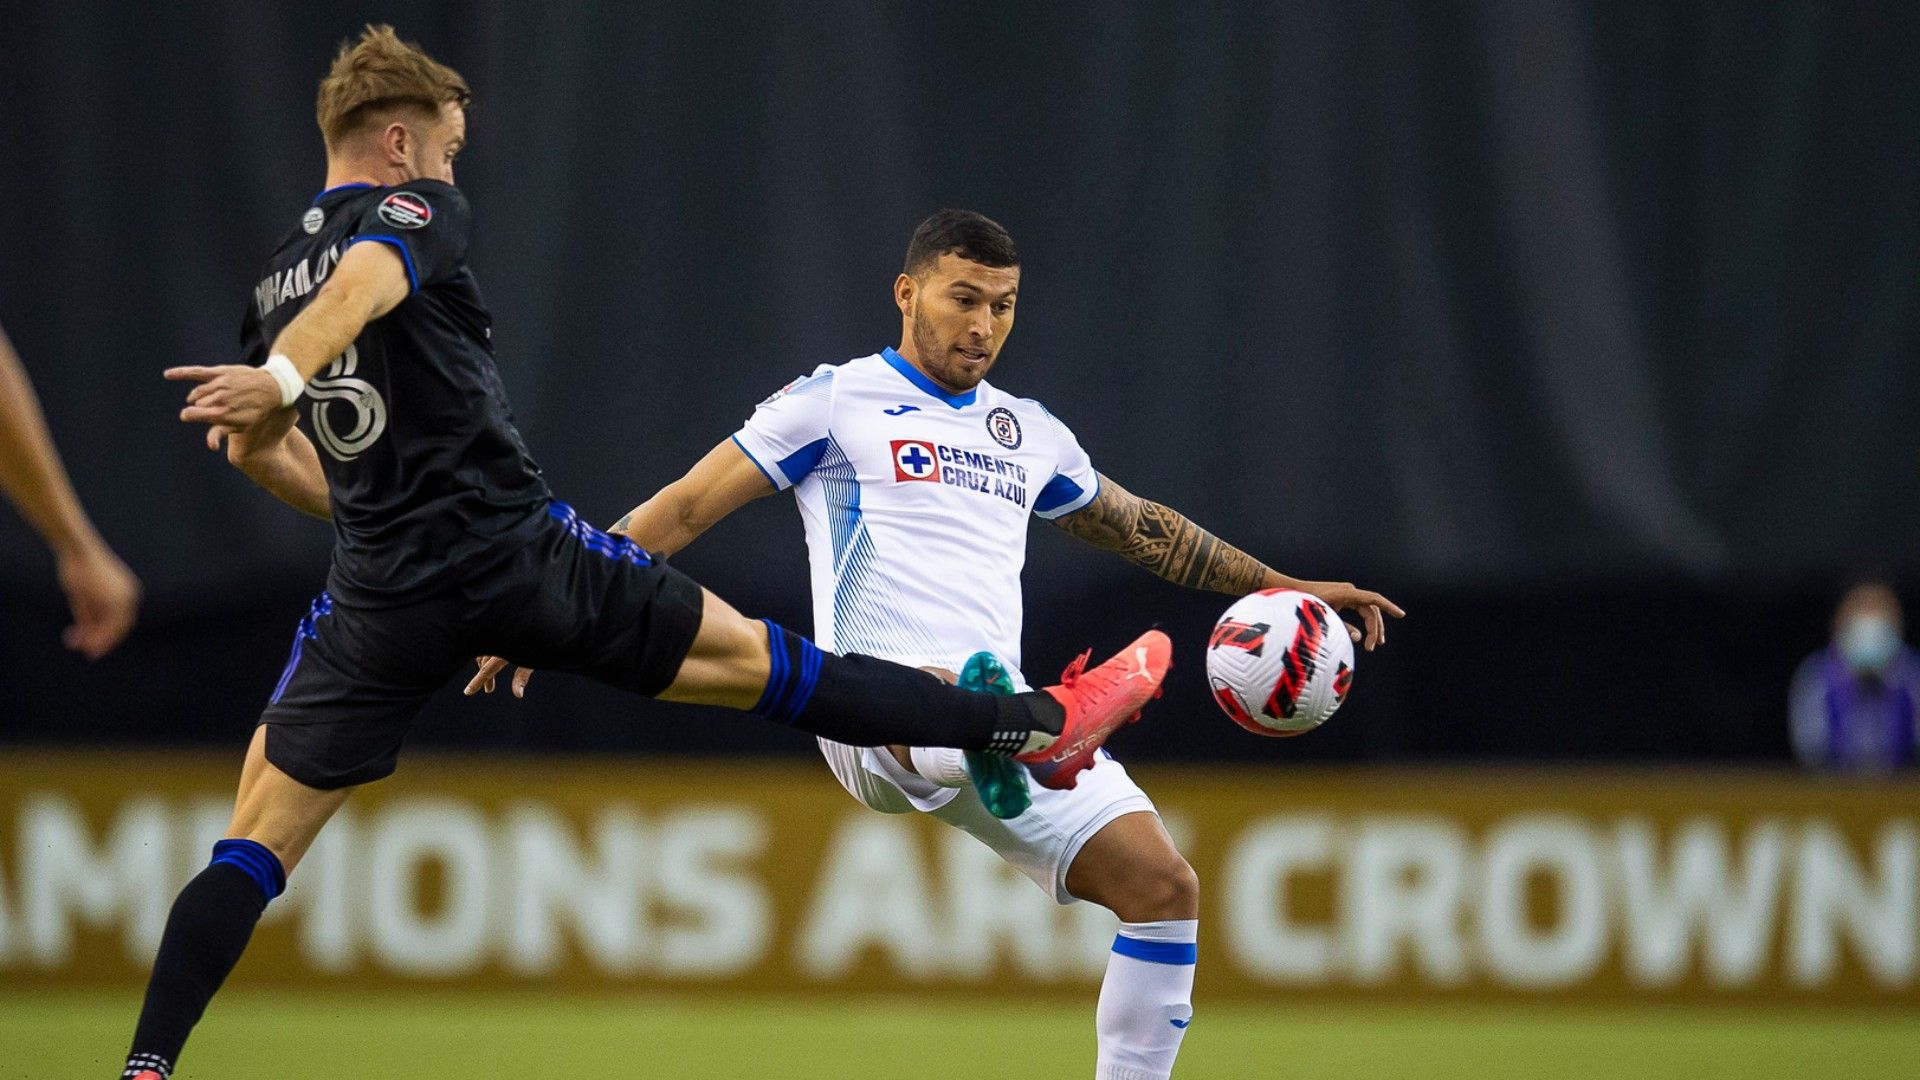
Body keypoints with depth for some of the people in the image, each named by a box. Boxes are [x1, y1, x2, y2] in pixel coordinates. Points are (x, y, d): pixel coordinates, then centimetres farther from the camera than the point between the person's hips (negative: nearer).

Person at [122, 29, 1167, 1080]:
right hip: (514, 552, -5)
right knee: (748, 657, 4)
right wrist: (285, 378, -44)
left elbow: (254, 449, 25)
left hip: (377, 598, 5)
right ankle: (1039, 725, 12)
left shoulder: (278, 276, 15)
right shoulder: (415, 208, -3)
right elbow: (366, 281, -26)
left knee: (254, 844, 8)